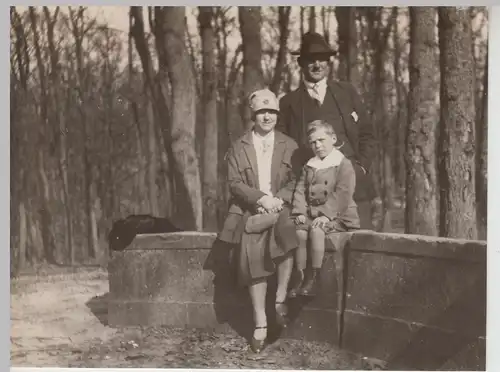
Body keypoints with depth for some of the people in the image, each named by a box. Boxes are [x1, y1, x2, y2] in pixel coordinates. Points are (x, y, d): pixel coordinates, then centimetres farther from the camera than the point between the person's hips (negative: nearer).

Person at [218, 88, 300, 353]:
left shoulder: (288, 146, 12)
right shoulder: (238, 147, 10)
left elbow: (295, 180, 6)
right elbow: (234, 183, 2)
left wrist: (279, 199, -12)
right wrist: (261, 197, -13)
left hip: (280, 208, 0)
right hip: (251, 212, 0)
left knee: (285, 233, -34)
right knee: (253, 258, -18)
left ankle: (281, 301, -21)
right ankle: (260, 325, -10)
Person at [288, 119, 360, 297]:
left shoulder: (344, 165, -3)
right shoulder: (308, 167, 17)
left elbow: (342, 195, -12)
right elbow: (300, 191, 10)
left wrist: (326, 215, -21)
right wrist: (300, 212, -8)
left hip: (337, 216, -5)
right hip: (311, 214, 5)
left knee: (316, 231, -32)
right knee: (300, 232, -24)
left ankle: (314, 277, -27)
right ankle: (300, 276, -20)